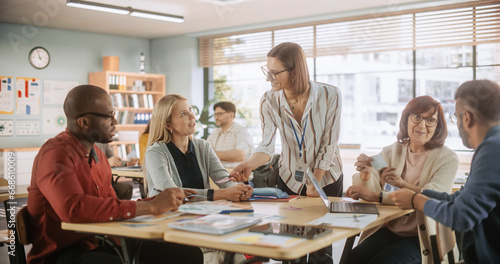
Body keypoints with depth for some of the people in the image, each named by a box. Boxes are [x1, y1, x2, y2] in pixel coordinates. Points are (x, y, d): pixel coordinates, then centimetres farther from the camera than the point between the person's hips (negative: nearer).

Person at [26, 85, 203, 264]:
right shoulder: (56, 153, -17)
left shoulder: (97, 154, 13)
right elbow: (74, 209, -33)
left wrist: (158, 202, -5)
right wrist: (150, 207, -28)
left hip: (99, 243, 9)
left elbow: (111, 205, 11)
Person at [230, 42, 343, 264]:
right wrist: (250, 165, -36)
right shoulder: (269, 101, -15)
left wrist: (315, 183, -13)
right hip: (289, 179, 2)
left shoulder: (330, 96, -21)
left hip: (326, 178, -2)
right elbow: (266, 146, -16)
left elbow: (328, 145, -15)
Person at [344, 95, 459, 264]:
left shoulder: (448, 159, -4)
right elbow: (369, 190, -3)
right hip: (389, 230, 3)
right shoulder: (391, 152, 8)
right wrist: (366, 175, -24)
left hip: (424, 237, -3)